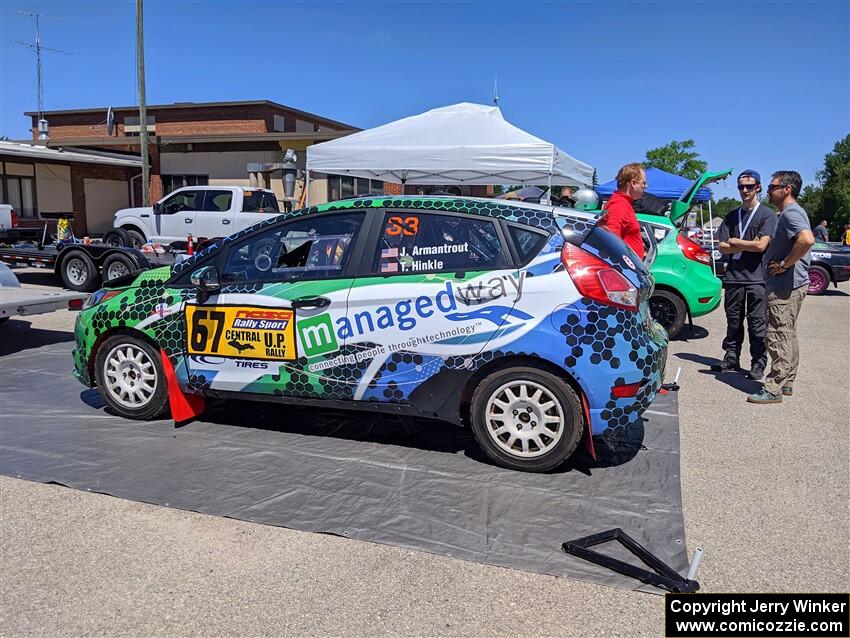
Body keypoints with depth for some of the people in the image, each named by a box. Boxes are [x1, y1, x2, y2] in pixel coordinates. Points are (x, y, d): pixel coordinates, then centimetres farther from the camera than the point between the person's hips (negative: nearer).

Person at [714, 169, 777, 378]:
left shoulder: (767, 215, 1)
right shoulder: (731, 216, 14)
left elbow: (761, 245, -12)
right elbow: (722, 247, 6)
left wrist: (735, 242, -1)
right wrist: (748, 246, -6)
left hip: (757, 277, -4)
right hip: (733, 277, 4)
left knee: (756, 323, 0)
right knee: (733, 321, 10)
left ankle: (758, 363, 9)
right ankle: (731, 359, 19)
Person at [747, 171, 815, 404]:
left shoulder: (791, 213, -16)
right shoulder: (790, 212, 17)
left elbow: (807, 239, -34)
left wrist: (785, 264, -25)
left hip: (786, 288, -11)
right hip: (789, 286, 11)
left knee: (779, 337, -7)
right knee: (787, 336, 16)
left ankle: (773, 389, -3)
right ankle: (786, 383, 26)